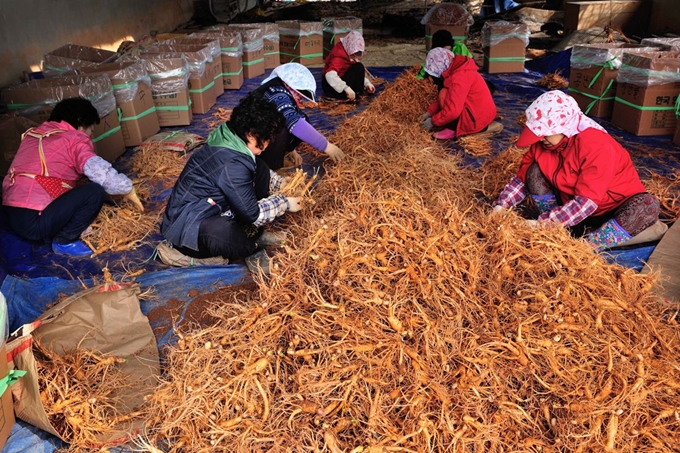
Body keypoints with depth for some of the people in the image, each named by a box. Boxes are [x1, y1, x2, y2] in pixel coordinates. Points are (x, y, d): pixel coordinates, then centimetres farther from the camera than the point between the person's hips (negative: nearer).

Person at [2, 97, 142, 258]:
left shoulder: (33, 133, 16)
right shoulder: (74, 138, -7)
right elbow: (101, 172, -21)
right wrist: (129, 191, -6)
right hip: (33, 221, -9)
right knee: (95, 191, -11)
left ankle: (52, 233, 13)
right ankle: (63, 241, 0)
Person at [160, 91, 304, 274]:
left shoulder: (230, 139, -3)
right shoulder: (232, 164, -30)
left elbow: (258, 171, 18)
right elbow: (251, 214, -21)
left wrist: (280, 183, 6)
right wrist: (284, 203, -8)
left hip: (208, 206, 10)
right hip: (187, 226, -10)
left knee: (260, 169, 4)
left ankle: (249, 236, 1)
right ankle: (252, 248, -8)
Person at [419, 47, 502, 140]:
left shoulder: (459, 77, -22)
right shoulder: (457, 68, 9)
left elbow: (453, 111, -25)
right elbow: (444, 98, 18)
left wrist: (433, 122, -12)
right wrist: (429, 112, 11)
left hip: (477, 118, -10)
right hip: (482, 113, 10)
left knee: (444, 94, -17)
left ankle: (453, 129, -4)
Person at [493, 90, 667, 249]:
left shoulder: (596, 146, -28)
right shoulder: (543, 142, -10)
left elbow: (586, 201, -33)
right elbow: (522, 178, -2)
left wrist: (543, 223, -36)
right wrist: (501, 206, -17)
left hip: (610, 209, -4)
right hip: (571, 208, 5)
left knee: (648, 205, -35)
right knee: (534, 172, -15)